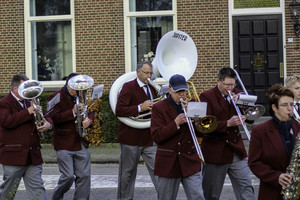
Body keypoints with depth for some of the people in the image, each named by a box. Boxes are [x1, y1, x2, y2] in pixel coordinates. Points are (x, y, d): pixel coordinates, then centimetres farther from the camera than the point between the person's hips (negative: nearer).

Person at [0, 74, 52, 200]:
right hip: (13, 155, -6)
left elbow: (43, 117, 23)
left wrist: (47, 123, -3)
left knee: (37, 189, 1)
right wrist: (28, 112, -23)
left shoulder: (30, 102, 17)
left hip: (33, 156, 6)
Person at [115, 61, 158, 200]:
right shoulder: (128, 87, -7)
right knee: (127, 173, 8)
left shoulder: (152, 88, 14)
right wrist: (140, 108, -25)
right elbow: (119, 110, -18)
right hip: (132, 137, -5)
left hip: (149, 137, 5)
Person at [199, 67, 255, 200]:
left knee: (246, 189, 0)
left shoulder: (236, 94, 10)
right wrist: (228, 123, -26)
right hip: (215, 152, -4)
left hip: (237, 149, 4)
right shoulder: (206, 97, -7)